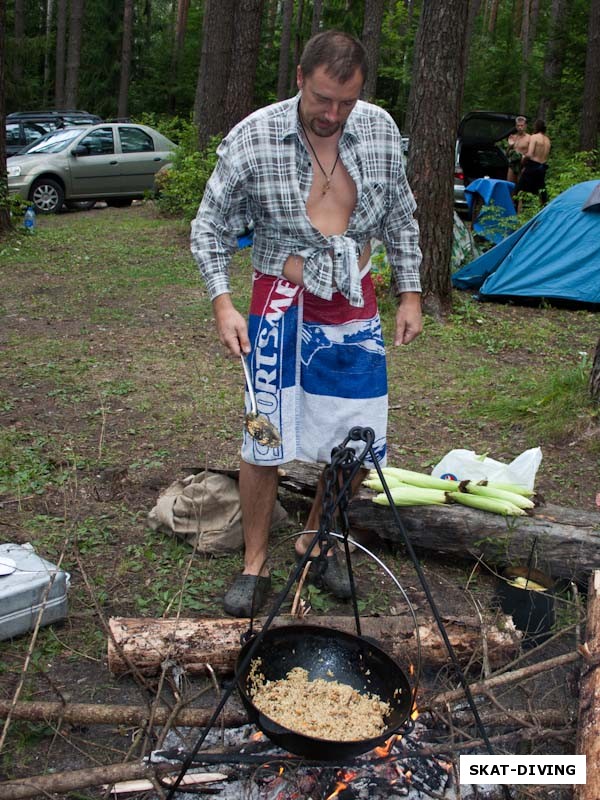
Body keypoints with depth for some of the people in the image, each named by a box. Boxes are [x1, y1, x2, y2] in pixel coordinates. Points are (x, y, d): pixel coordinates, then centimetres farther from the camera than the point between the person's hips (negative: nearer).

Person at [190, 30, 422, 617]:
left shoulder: (380, 130, -1)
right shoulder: (252, 138, -12)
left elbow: (400, 219, 11)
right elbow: (210, 227, -4)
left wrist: (409, 293, 8)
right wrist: (222, 303, -15)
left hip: (354, 306, 4)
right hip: (283, 303, -3)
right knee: (264, 440, -4)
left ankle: (316, 540, 28)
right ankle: (255, 563, 15)